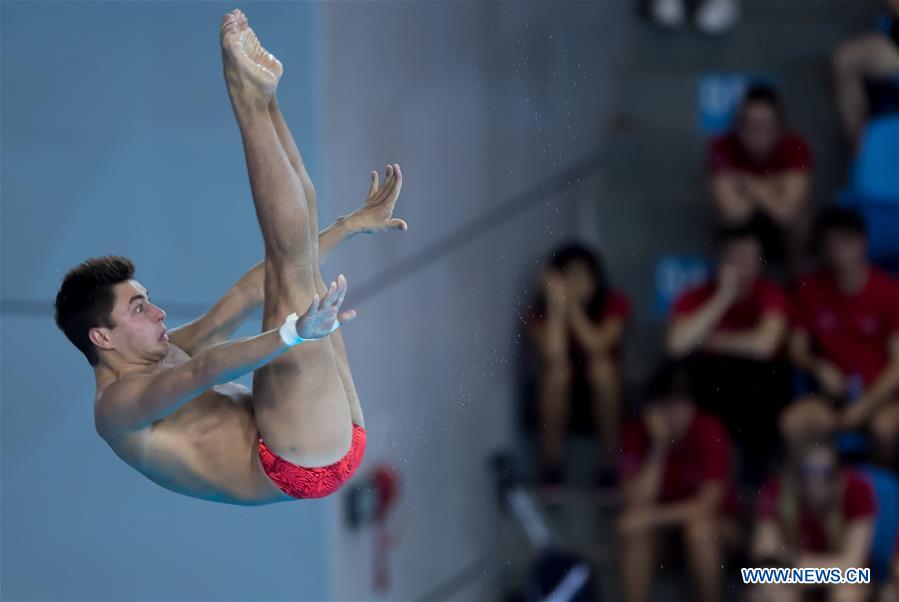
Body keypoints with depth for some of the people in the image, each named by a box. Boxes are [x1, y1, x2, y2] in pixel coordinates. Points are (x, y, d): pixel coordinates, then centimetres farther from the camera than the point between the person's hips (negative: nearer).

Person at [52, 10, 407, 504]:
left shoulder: (164, 354, 21)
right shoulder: (117, 407, -8)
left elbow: (253, 289, 23)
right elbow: (205, 370, -29)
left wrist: (349, 225, 23)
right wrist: (294, 334, -46)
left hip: (335, 440, 9)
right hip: (303, 463, -9)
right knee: (291, 264, -18)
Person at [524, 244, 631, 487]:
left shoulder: (614, 304, -17)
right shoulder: (542, 311, -18)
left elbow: (597, 348, -34)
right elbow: (553, 357, -36)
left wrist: (573, 305, -40)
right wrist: (557, 305, -41)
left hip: (602, 384, 0)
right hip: (561, 386, 0)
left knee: (601, 366, -34)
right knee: (557, 371, -34)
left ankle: (609, 464, -25)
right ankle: (551, 468, -25)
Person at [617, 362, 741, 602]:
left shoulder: (710, 432, -24)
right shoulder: (636, 433, -18)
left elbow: (708, 505, -28)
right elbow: (636, 504, -26)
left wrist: (654, 517, -33)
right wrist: (658, 448, -34)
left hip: (716, 521, -2)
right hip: (662, 520, 2)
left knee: (699, 529, -35)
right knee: (633, 524, -30)